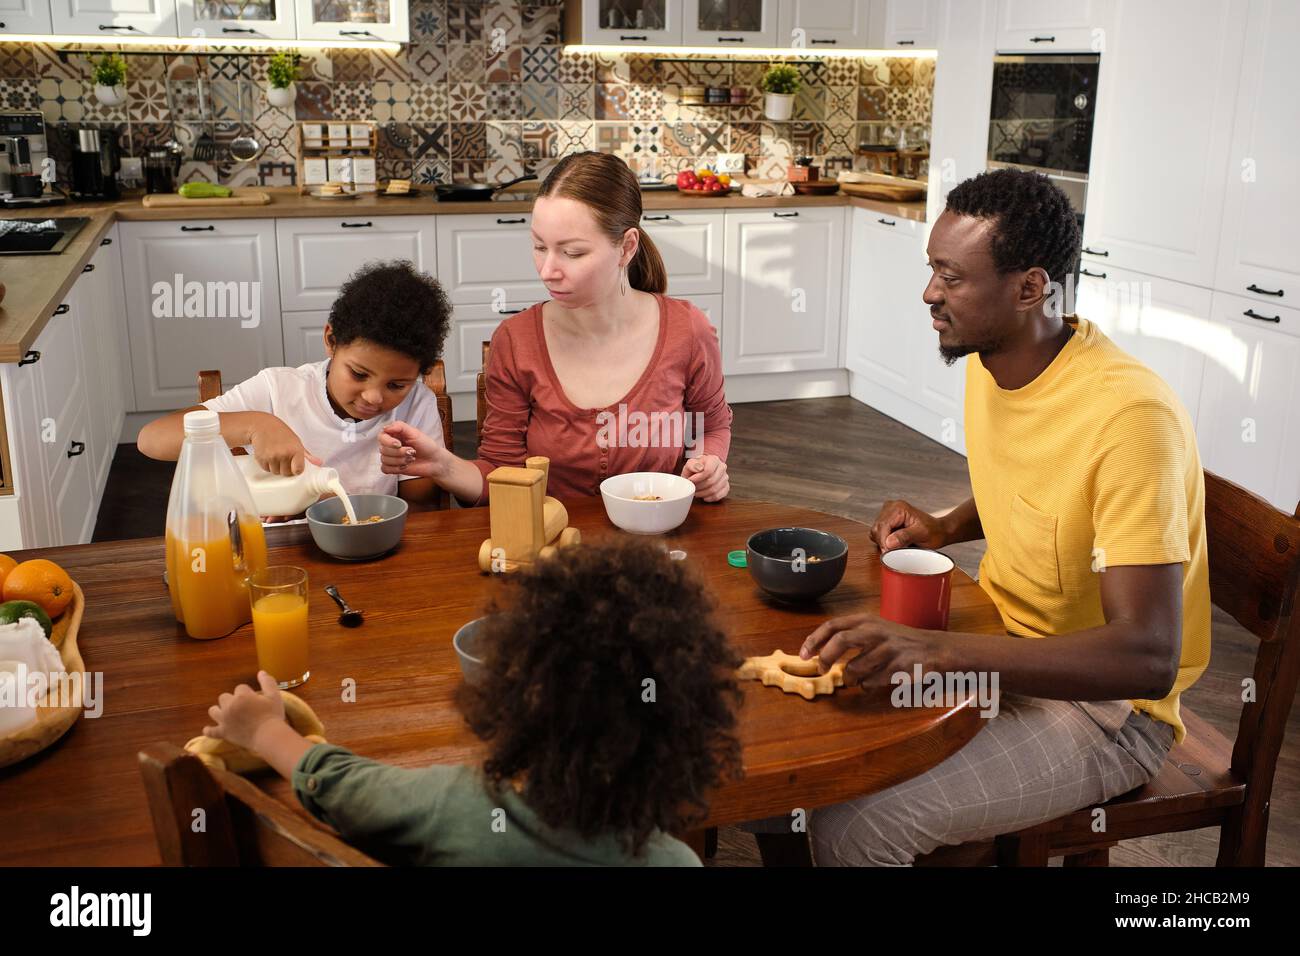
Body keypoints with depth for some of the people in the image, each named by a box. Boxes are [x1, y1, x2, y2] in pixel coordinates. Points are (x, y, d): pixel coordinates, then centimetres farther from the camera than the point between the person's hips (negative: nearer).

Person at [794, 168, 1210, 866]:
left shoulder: (1132, 417, -28)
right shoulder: (990, 361, -1)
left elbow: (1148, 658, -34)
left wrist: (938, 650, -44)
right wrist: (944, 529, 0)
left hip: (1103, 703, -8)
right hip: (1001, 650, 8)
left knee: (851, 830, -23)